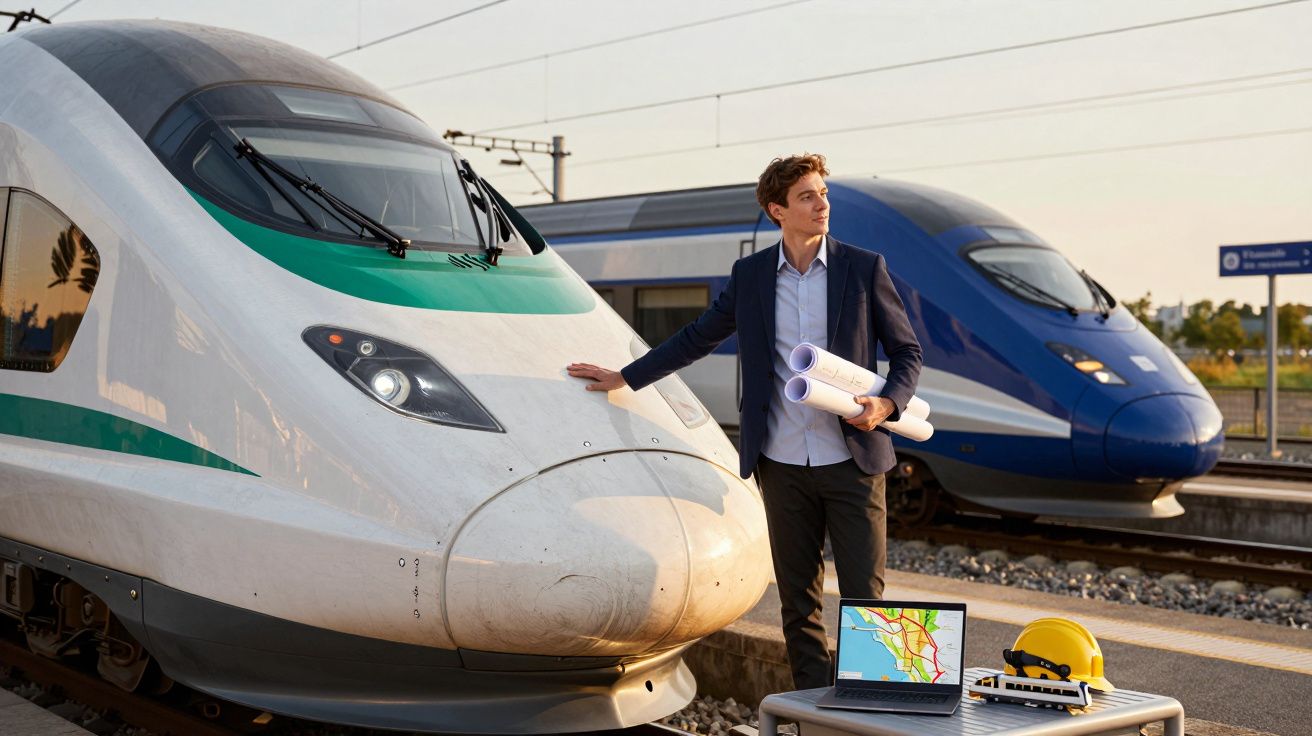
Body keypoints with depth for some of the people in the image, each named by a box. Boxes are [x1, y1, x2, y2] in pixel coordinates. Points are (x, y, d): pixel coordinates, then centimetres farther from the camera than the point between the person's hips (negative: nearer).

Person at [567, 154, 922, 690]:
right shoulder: (749, 275, 6)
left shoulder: (863, 268, 1)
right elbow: (697, 339, 17)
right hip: (783, 464, 2)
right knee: (798, 600, 8)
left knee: (863, 595, 0)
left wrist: (887, 404, -13)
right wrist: (624, 377, 17)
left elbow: (907, 352, 5)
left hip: (852, 461, -2)